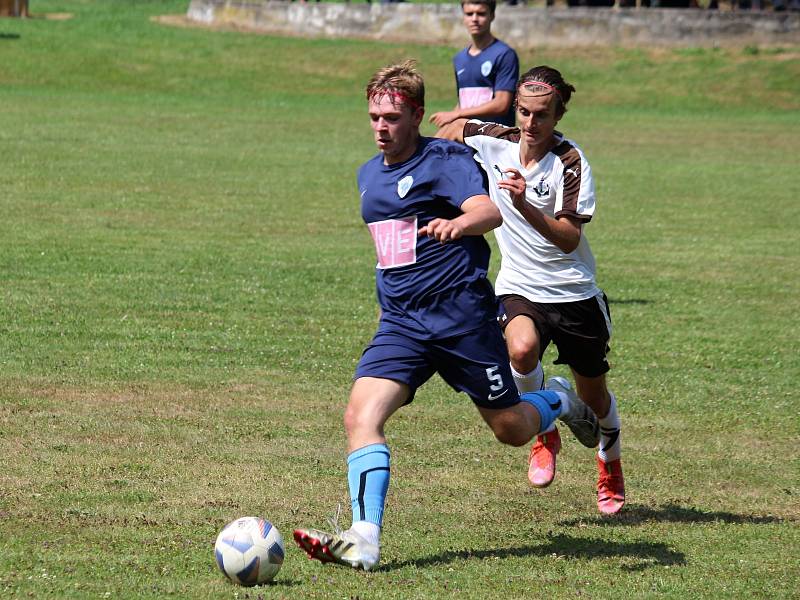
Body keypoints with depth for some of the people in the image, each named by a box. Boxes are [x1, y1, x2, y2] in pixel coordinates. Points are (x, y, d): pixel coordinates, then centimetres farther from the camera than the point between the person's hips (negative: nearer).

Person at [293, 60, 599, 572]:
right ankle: (364, 541, -27)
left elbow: (489, 211, -29)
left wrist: (458, 224, -50)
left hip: (462, 315, -5)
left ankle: (560, 404, 41)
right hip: (400, 323, 5)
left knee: (512, 430, 5)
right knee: (361, 415, -19)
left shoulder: (447, 159, -9)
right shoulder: (369, 175, 14)